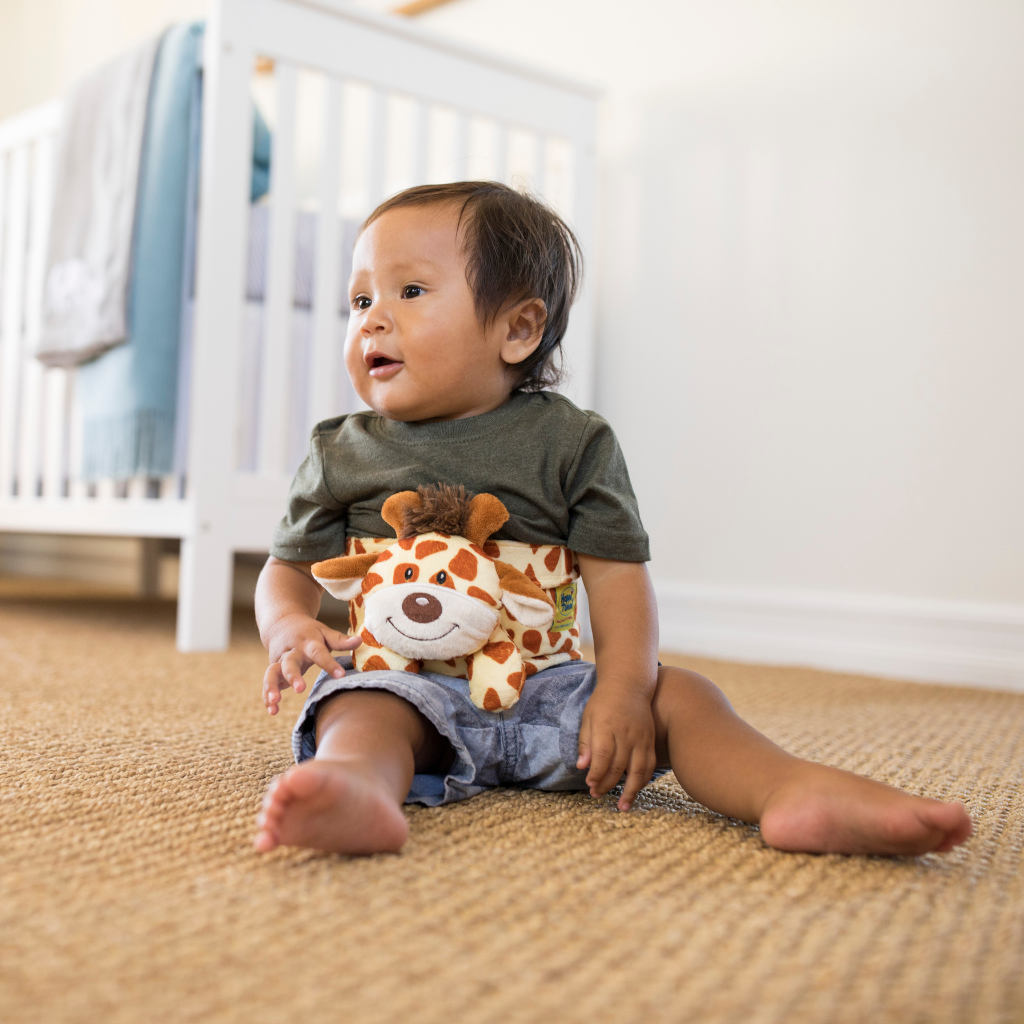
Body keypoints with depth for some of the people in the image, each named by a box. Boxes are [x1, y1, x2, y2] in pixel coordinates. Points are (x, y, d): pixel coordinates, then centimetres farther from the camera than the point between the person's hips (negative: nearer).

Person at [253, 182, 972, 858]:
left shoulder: (571, 442, 2)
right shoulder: (344, 453, 7)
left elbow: (616, 572, -3)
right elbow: (290, 567, 13)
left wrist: (623, 689, -18)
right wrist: (291, 627, -11)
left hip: (548, 684, 1)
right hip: (411, 686, 0)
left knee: (676, 695, -17)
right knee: (364, 711, -32)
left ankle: (796, 791, -36)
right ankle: (356, 792, -61)